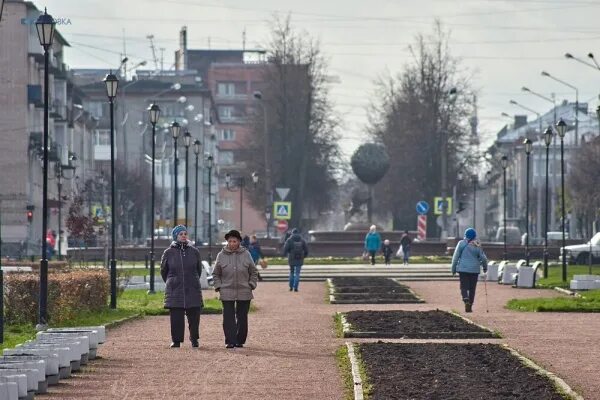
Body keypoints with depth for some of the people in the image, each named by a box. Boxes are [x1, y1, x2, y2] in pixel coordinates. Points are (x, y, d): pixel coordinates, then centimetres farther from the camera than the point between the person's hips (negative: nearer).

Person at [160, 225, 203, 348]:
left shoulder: (194, 252, 4)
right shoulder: (169, 253, 2)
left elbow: (199, 269, 17)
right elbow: (163, 271, 14)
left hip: (193, 291, 1)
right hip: (174, 292, -1)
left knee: (194, 316, 1)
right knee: (176, 317, -2)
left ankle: (194, 339, 16)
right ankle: (176, 340, 6)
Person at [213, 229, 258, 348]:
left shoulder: (246, 254, 4)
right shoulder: (221, 255, 4)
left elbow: (253, 272, 12)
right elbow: (216, 274, 11)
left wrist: (251, 285, 1)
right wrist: (218, 286, 0)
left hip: (244, 293, 1)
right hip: (227, 293, -1)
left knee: (242, 318, 5)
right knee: (228, 318, -6)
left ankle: (240, 341, 15)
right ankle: (230, 341, -4)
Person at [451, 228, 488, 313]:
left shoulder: (461, 244, -4)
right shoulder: (477, 246, 1)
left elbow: (456, 257, -4)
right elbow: (483, 258, 2)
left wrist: (453, 268, 4)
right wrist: (485, 267, 20)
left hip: (463, 269, -2)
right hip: (474, 270, 2)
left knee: (464, 286, 0)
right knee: (472, 288, 9)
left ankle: (466, 299, -27)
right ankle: (470, 306, 9)